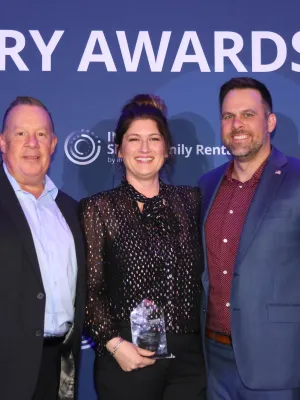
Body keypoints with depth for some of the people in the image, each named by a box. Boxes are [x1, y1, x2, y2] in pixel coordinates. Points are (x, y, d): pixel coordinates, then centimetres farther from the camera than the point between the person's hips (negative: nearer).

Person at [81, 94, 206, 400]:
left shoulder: (190, 200, 6)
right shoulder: (98, 209, -2)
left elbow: (203, 273, 10)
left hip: (190, 355, 3)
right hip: (129, 358, -2)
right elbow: (90, 289, -4)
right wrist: (113, 343, -15)